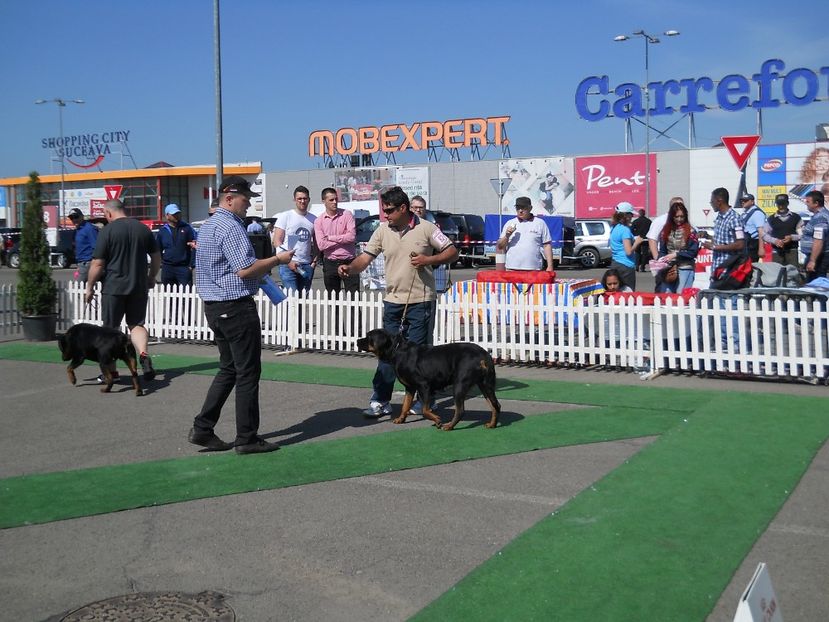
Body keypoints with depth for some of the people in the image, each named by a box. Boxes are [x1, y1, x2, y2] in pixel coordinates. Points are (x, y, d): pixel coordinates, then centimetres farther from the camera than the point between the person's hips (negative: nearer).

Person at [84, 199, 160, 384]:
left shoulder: (107, 231, -9)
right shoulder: (143, 229, 5)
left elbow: (97, 264, -10)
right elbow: (156, 257, 13)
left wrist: (90, 288, 1)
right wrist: (151, 277, 28)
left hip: (114, 287, -4)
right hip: (139, 286, 4)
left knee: (111, 328, 9)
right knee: (137, 324, 12)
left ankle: (111, 370, 16)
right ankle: (143, 354, -15)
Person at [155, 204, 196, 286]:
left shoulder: (186, 228, 2)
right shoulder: (162, 231, 9)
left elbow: (194, 248, 0)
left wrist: (191, 265, -6)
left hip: (184, 267, -3)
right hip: (167, 268, 3)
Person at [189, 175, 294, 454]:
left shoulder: (209, 225, 16)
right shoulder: (230, 227, -16)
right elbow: (245, 269, -22)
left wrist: (261, 270, 17)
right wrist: (277, 259, -10)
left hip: (214, 306, 10)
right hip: (236, 306, -10)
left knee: (229, 369, 17)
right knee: (248, 373, -1)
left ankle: (202, 429, 15)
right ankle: (247, 438, 5)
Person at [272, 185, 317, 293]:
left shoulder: (313, 219, 12)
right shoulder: (285, 216, 0)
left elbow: (316, 243, 18)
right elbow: (277, 242, -4)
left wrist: (314, 260, 4)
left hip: (307, 266, 4)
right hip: (288, 265, -4)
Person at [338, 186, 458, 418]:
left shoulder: (426, 228, -5)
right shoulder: (383, 231, 5)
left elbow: (452, 252, -2)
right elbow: (365, 258, 1)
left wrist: (429, 260, -16)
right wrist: (350, 268, -19)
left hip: (420, 301, -4)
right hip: (393, 301, 4)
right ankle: (380, 401, 10)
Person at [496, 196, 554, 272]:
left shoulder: (540, 223, 9)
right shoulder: (509, 224, 13)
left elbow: (547, 246, 6)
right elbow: (499, 247, 12)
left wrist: (550, 266, -1)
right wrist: (507, 236, -7)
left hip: (533, 269, -1)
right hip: (512, 269, 1)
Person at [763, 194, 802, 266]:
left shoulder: (796, 218, 8)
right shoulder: (771, 219, 10)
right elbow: (764, 234, 8)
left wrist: (792, 237, -14)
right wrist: (774, 240, -9)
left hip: (792, 251, -1)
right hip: (777, 252, 1)